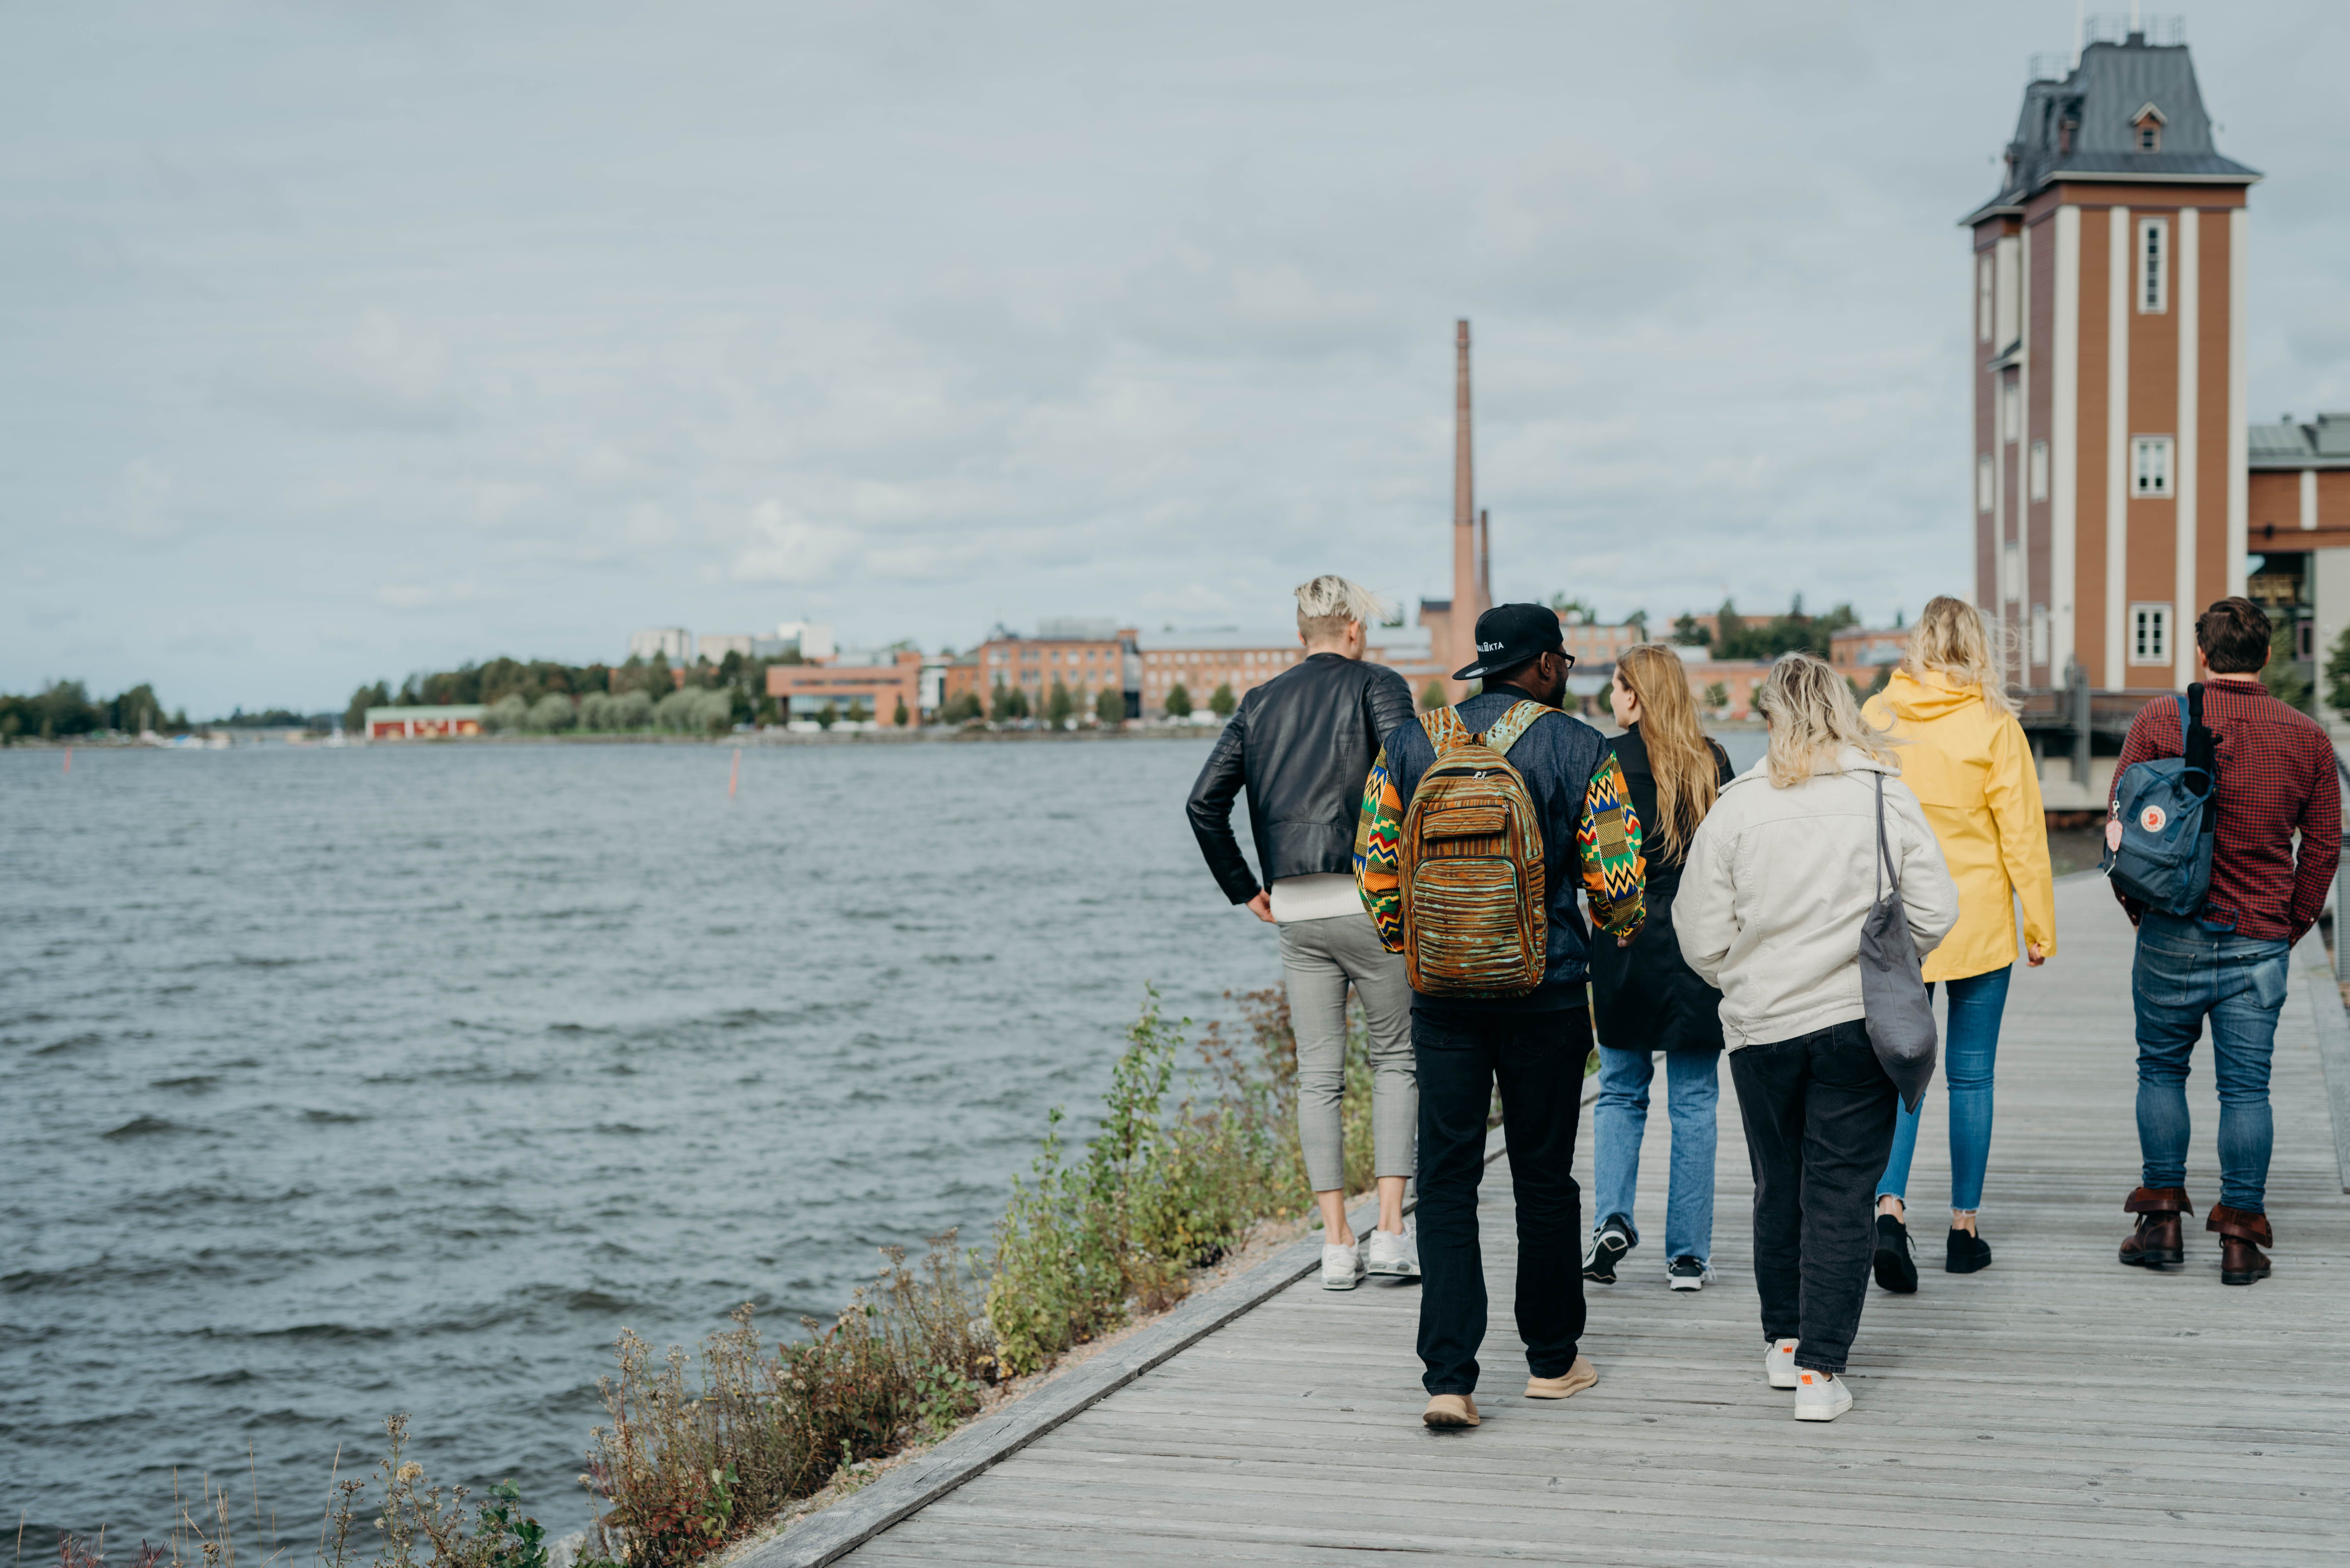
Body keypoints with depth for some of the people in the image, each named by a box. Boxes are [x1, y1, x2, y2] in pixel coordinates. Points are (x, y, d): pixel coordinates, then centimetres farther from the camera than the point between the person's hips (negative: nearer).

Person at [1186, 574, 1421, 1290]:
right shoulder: (1376, 685, -1)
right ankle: (1391, 1232, 3)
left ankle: (1338, 1245, 6)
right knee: (1396, 1060, 10)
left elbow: (1205, 803, 10)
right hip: (1369, 901, -4)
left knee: (1319, 1076, 7)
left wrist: (1244, 888, 17)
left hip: (1294, 910, 4)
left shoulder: (1259, 703, 14)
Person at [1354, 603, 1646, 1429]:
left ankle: (1448, 1377, -6)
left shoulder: (1409, 744, 3)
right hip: (1547, 991, -2)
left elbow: (1374, 862, 5)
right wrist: (1622, 927, 16)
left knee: (1447, 1179, 3)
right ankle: (1552, 1359, 24)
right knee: (1544, 1175, 11)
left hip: (1443, 991, 2)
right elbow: (1616, 878, -6)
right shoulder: (1579, 750, -5)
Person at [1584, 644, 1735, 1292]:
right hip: (1700, 947, 1)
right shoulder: (1712, 763, 1)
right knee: (1693, 1100, 7)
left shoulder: (1608, 760, -7)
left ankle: (1613, 1216, -4)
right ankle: (1688, 1254, 8)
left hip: (1626, 945, -1)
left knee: (1621, 1091, 13)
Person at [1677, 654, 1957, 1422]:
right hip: (1860, 1022, -1)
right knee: (1842, 1195, 3)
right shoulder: (1887, 796, -3)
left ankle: (1785, 1343, 29)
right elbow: (1935, 911, -5)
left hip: (1762, 1025, 1)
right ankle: (1820, 1369, 0)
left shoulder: (1737, 805, -4)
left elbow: (1701, 934, -2)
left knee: (1779, 1187, 16)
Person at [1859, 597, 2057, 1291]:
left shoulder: (1875, 719, -2)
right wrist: (2040, 926, 2)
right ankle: (1964, 1229, 15)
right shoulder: (1994, 726, -8)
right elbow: (2022, 832, -6)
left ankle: (1889, 1208, -14)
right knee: (1971, 1077, 9)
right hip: (1978, 923, -1)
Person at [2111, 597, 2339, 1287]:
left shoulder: (2160, 720, -4)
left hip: (2174, 932, -1)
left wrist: (2138, 906, 11)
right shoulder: (2306, 737, 2)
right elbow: (2324, 847, 6)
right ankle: (2241, 1239, 6)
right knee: (2246, 1087, 5)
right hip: (2261, 941, 1)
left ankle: (2163, 1222, 13)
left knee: (2161, 1070, 13)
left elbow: (2120, 823, -3)